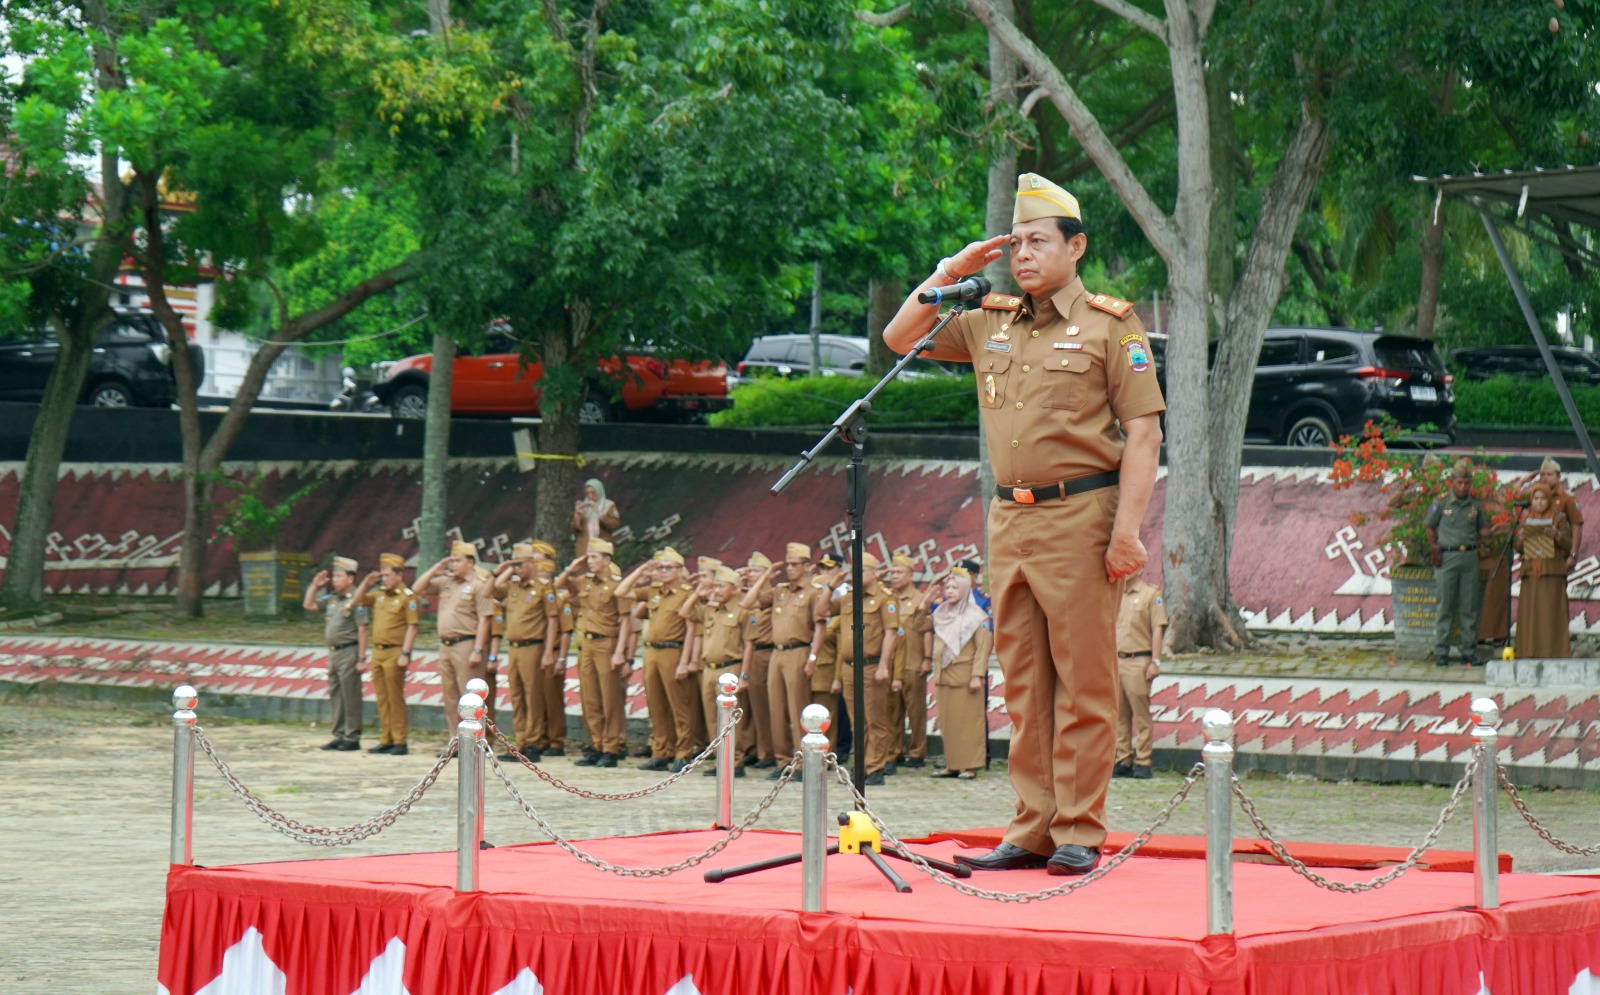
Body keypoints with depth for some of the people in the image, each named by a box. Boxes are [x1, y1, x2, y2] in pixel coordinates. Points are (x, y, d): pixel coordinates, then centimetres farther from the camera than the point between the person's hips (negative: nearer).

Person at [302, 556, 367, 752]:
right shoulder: (332, 599, 12)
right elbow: (309, 605, 25)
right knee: (335, 695, 12)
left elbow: (362, 630, -14)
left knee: (350, 697, -4)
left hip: (348, 653, -9)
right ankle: (339, 736, 19)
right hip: (333, 653, 9)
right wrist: (315, 586, 12)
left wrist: (361, 658, -17)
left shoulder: (355, 600, -11)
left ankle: (352, 738, 0)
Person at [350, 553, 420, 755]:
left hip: (394, 653, -7)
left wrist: (405, 654, -19)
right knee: (382, 699, 9)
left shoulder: (407, 596, -9)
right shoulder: (380, 595, 13)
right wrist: (366, 582, 9)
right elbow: (358, 600, 24)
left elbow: (412, 627, -13)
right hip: (377, 651, 7)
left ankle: (400, 742, -2)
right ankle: (386, 740, 15)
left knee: (395, 698, -5)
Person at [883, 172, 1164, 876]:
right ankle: (1032, 831, 13)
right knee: (1023, 681, 8)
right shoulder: (990, 324, 14)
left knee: (1083, 681, -4)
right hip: (1009, 519, 6)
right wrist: (949, 273, 9)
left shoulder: (1109, 325, -2)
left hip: (1079, 515, -6)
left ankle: (1080, 834, 0)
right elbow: (900, 339, 21)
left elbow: (1143, 432, -6)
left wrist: (1127, 529, -15)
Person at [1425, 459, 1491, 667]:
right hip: (1447, 556, -3)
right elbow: (1429, 527, 7)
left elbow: (1482, 529, 17)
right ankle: (1441, 652, 3)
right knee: (1445, 606, -1)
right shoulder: (1441, 502, 0)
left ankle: (1469, 652, 10)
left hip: (1469, 556, 3)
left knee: (1469, 607, 5)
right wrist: (1434, 549, 0)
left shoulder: (1476, 505, 8)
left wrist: (1487, 533, -5)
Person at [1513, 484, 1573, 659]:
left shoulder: (1559, 518, 5)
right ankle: (1530, 652, 0)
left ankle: (1553, 651, -7)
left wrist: (1557, 535, -19)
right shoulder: (1526, 520, 16)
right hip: (1531, 571, 4)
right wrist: (1521, 538, -6)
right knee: (1530, 611, -1)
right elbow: (1518, 549, 14)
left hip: (1552, 572, -4)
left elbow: (1569, 545, -1)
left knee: (1551, 610, -8)